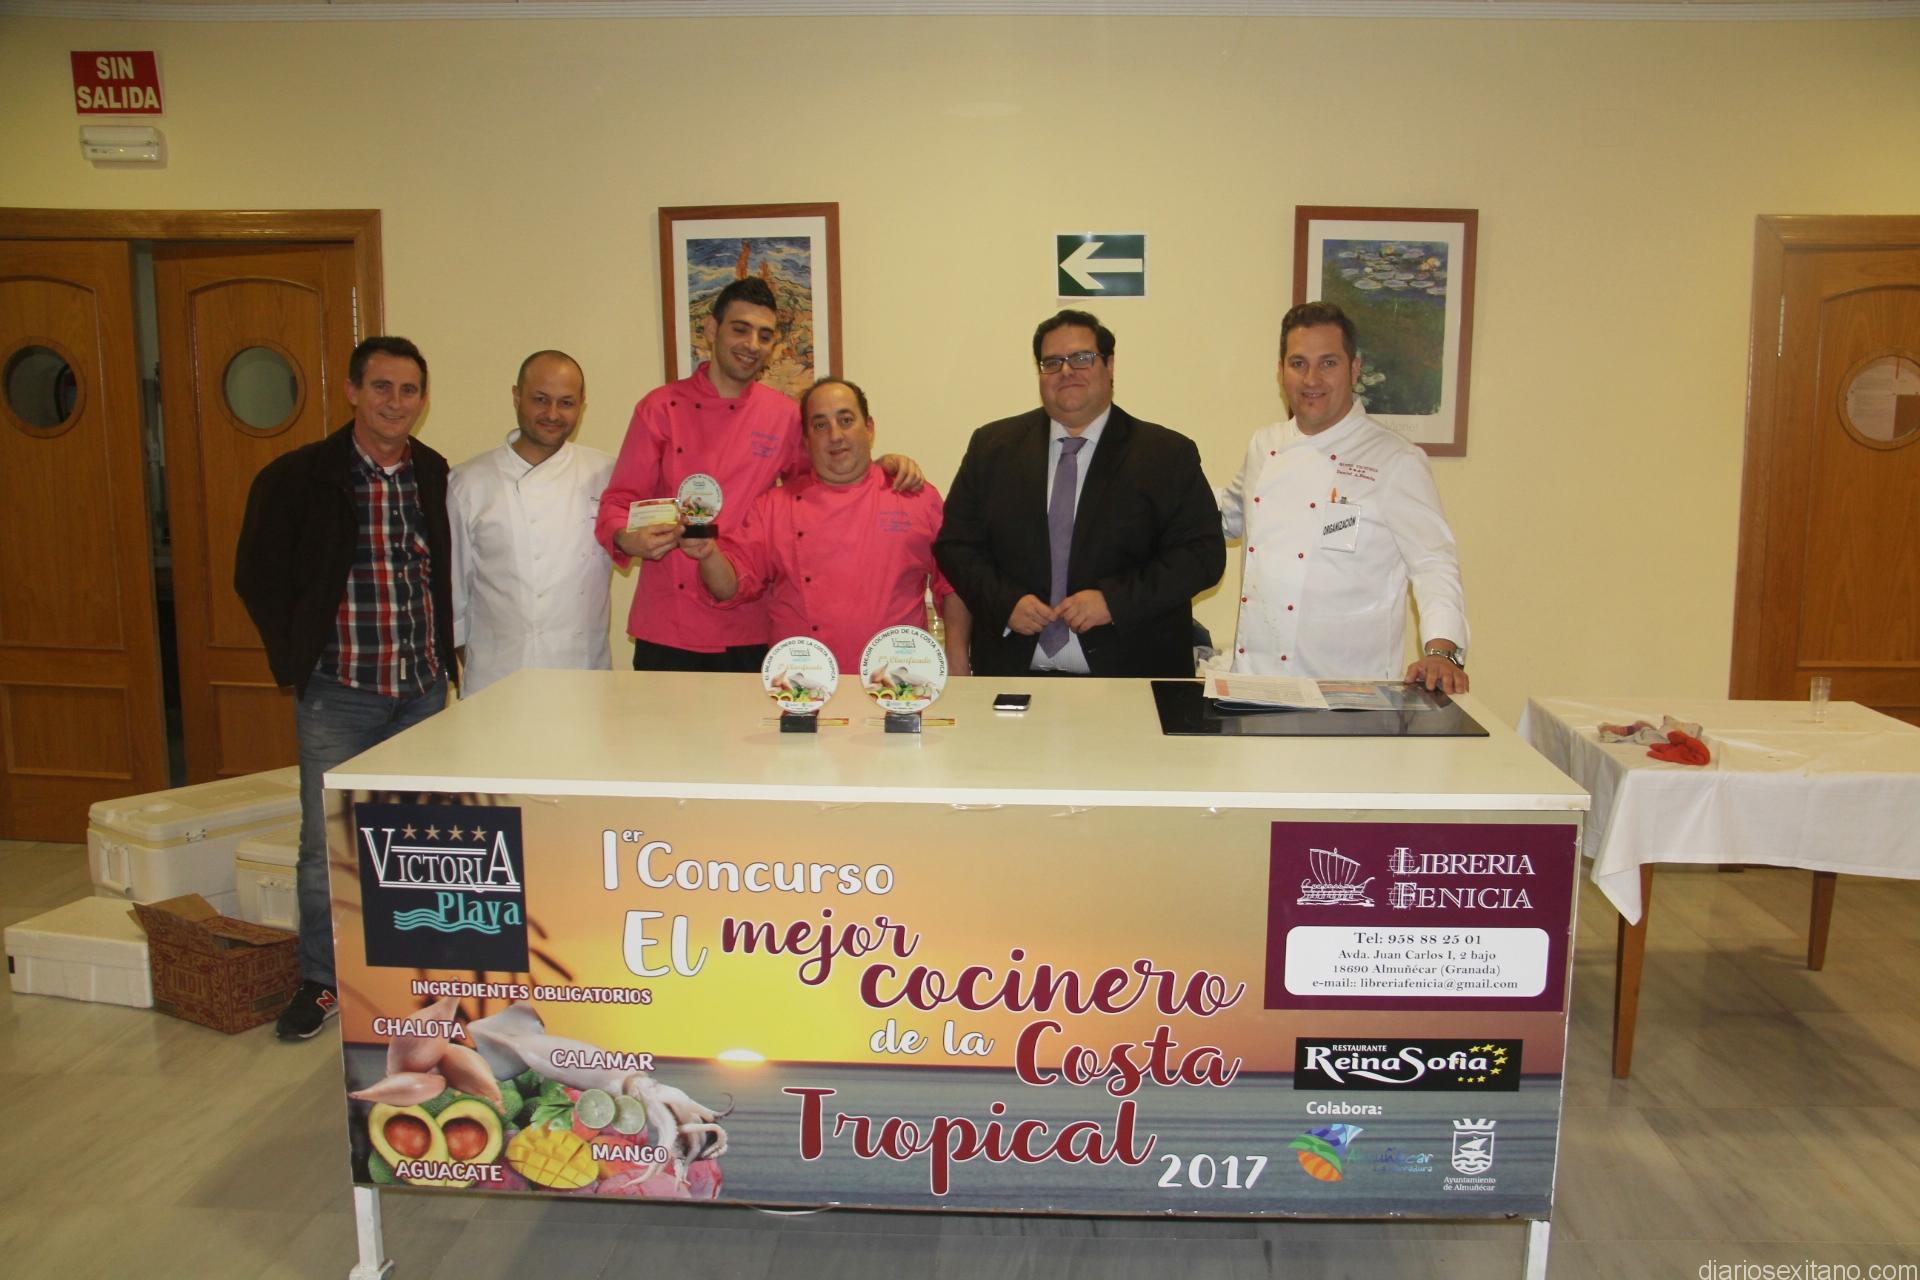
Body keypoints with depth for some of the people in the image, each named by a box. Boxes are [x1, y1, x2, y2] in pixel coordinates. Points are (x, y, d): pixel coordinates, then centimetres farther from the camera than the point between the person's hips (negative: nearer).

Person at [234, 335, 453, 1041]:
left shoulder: (437, 476, 4)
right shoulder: (298, 477, -5)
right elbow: (258, 576, 2)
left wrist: (442, 652, 5)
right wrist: (297, 659, -3)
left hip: (422, 690, 3)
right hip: (338, 692, -3)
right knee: (327, 847, 2)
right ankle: (321, 981, 20)